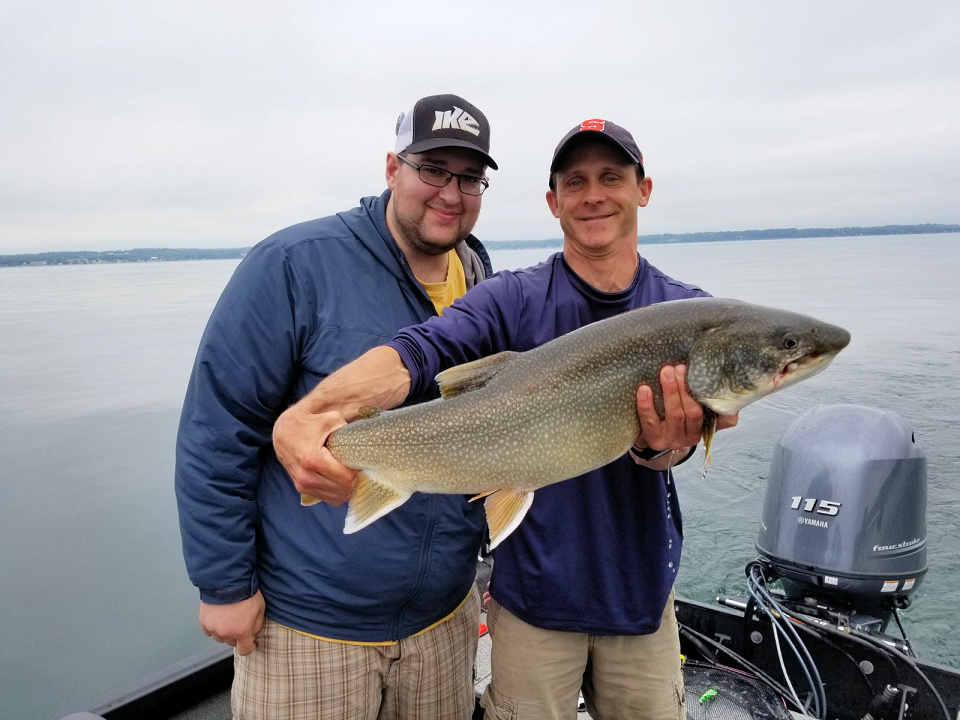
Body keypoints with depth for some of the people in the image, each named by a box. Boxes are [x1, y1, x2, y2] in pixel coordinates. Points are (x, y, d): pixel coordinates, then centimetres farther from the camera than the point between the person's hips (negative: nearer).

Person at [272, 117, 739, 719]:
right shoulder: (513, 300, -11)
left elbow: (668, 450, -15)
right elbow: (417, 352, -27)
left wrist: (664, 442, -39)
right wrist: (306, 414, -45)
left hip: (640, 587, 3)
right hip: (535, 589, -2)